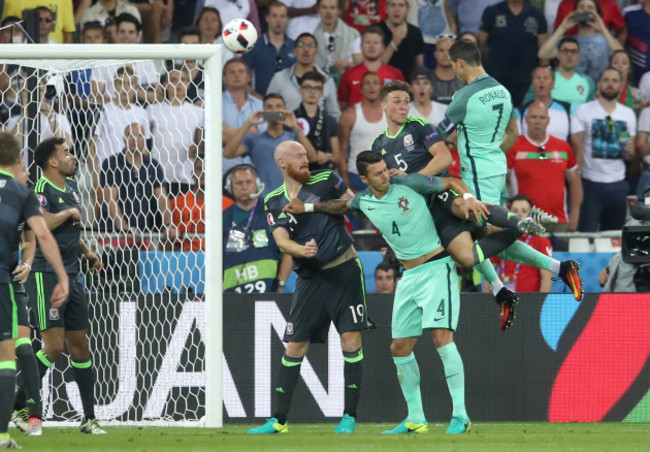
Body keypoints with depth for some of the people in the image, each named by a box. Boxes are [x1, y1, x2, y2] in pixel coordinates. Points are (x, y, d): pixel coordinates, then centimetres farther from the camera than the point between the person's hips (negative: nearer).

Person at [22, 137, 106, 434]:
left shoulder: (71, 187, 16)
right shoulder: (41, 189, -12)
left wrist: (87, 253, 21)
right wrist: (69, 212, -16)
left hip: (71, 275, 9)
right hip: (45, 274, -9)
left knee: (79, 345, 9)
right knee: (54, 346, -14)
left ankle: (89, 418, 13)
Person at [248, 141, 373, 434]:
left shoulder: (326, 180, -1)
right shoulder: (274, 202, 4)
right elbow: (281, 240, -7)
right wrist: (301, 250, -26)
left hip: (344, 269, -2)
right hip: (309, 278, 3)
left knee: (351, 338, -9)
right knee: (295, 346, 2)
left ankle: (350, 416, -2)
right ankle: (278, 420, 7)